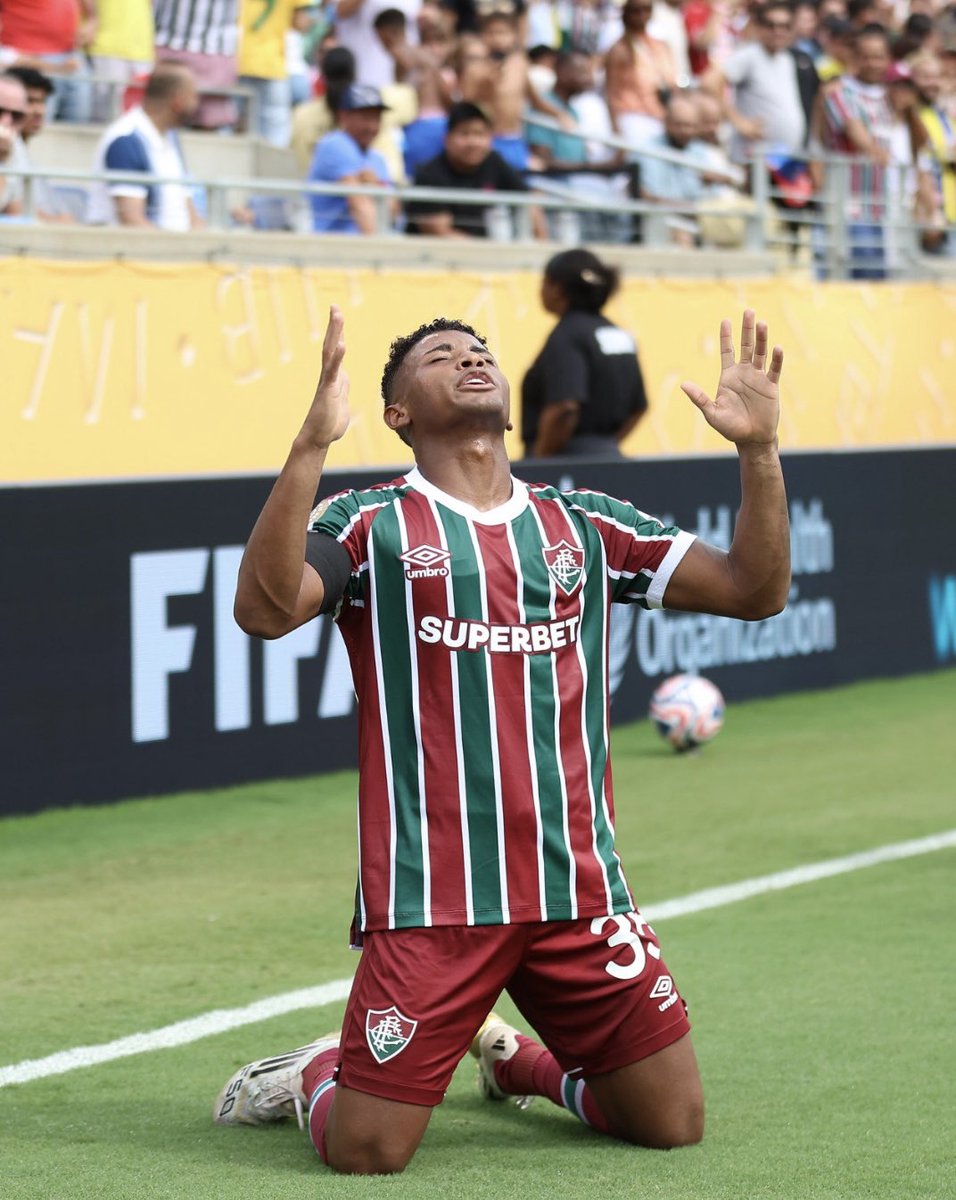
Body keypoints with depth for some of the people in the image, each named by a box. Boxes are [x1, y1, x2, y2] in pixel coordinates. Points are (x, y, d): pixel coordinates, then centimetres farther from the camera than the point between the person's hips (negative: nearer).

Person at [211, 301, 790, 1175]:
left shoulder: (585, 524, 12)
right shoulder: (372, 525, 0)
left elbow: (756, 590, 8)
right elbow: (265, 609, -19)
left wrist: (758, 448, -5)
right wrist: (312, 443, -26)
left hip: (579, 889, 4)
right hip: (431, 897, -4)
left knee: (673, 1125, 6)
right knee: (366, 1152, -8)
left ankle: (516, 1059, 35)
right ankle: (317, 1073, 28)